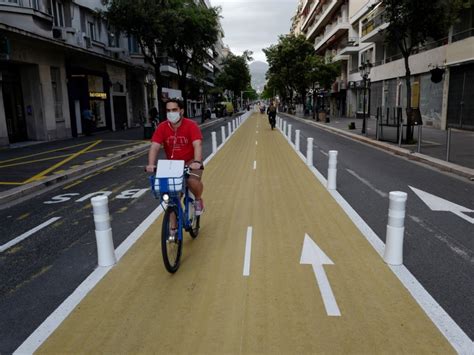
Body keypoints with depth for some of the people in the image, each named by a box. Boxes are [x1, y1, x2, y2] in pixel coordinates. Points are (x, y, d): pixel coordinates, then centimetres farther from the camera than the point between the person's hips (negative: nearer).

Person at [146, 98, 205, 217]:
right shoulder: (162, 127, -9)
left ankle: (198, 200, 4)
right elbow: (154, 147, -18)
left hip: (190, 162, -3)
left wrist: (197, 162, -44)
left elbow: (197, 145, -27)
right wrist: (151, 164, -34)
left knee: (193, 181, -32)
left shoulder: (191, 125, -15)